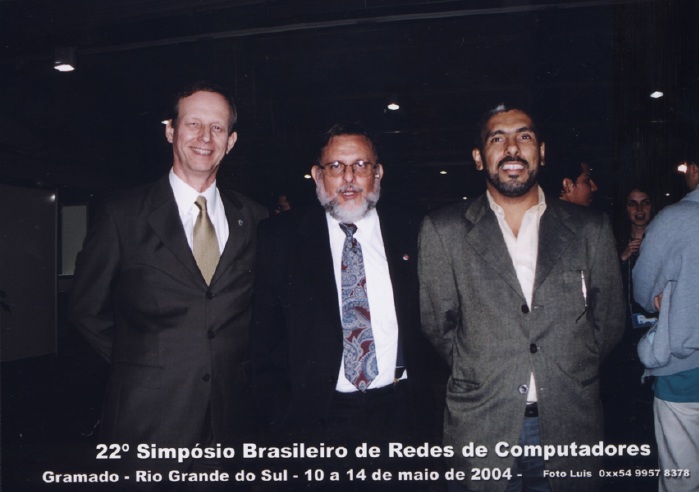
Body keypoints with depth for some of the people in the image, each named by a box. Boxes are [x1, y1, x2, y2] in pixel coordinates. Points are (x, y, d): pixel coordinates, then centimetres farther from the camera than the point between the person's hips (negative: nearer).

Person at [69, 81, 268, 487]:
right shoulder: (124, 213, -1)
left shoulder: (254, 219, 5)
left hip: (232, 410, 2)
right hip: (148, 412, -2)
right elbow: (87, 308, 4)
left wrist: (238, 362, 5)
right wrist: (136, 363, 2)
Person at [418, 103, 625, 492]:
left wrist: (567, 375, 6)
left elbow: (611, 320, 9)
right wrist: (481, 376, 3)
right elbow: (438, 325, 1)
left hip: (571, 429, 2)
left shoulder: (591, 230, 3)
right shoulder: (444, 231, -2)